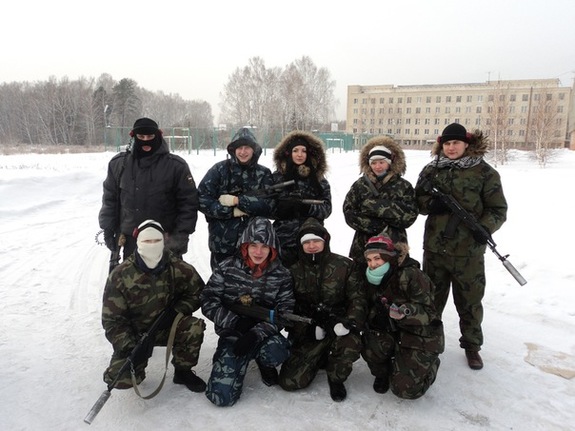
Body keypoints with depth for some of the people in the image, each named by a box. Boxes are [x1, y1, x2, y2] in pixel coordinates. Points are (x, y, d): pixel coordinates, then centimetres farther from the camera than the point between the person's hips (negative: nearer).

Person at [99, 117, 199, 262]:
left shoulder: (176, 166, -7)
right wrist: (108, 230, 7)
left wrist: (181, 235, -9)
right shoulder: (119, 163, 3)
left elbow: (189, 202, -5)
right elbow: (110, 199, 11)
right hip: (130, 241, 3)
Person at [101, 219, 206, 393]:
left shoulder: (179, 268, -13)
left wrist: (176, 311, -17)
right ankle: (139, 358, 14)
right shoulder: (120, 275, -16)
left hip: (168, 327, 1)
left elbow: (197, 292, 0)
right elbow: (111, 319, -12)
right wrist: (129, 347, -23)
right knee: (121, 378, -22)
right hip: (134, 334, -1)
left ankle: (183, 371, -2)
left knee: (195, 327, -28)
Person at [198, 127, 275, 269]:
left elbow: (268, 204, -7)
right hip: (222, 242, -1)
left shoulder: (263, 173, 6)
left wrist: (237, 201, -14)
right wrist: (231, 211, -13)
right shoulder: (220, 169, 2)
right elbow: (202, 199, -5)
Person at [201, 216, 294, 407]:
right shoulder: (227, 268, -5)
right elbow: (208, 302, -5)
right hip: (232, 334, 0)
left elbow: (284, 313, -7)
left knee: (276, 353, -36)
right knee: (222, 396, -17)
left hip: (264, 333, 1)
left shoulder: (281, 275, -3)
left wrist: (256, 333, -21)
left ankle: (264, 363, 6)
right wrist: (235, 322, -18)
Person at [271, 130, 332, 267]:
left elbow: (326, 208, 3)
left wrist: (308, 207, -14)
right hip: (283, 239, -1)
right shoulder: (278, 176, 6)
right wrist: (283, 207, -16)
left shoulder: (318, 178, 8)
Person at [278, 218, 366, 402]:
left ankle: (336, 378, -1)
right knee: (289, 381, -10)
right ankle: (321, 360, 21)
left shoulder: (344, 265, -4)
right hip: (309, 333, 2)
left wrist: (351, 322, -24)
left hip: (338, 329, -1)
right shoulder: (294, 270, 1)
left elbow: (358, 298, -6)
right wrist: (309, 329, -14)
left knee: (351, 343, -36)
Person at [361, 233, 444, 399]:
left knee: (405, 389, -14)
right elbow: (371, 310, 7)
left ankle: (430, 364, 19)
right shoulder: (372, 279, -2)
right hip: (393, 333, 5)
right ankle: (382, 373, 6)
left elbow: (427, 312, -24)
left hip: (421, 337, -5)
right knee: (370, 343, -28)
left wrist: (406, 312, -44)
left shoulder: (411, 275, -22)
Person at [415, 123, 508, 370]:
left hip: (468, 249, -3)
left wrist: (485, 228, -21)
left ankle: (472, 346, 30)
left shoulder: (484, 172, -4)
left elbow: (498, 209, -3)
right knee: (431, 296, 17)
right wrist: (430, 203, -13)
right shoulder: (431, 171, 5)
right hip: (435, 246, 3)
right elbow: (417, 201, 10)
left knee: (469, 300, 10)